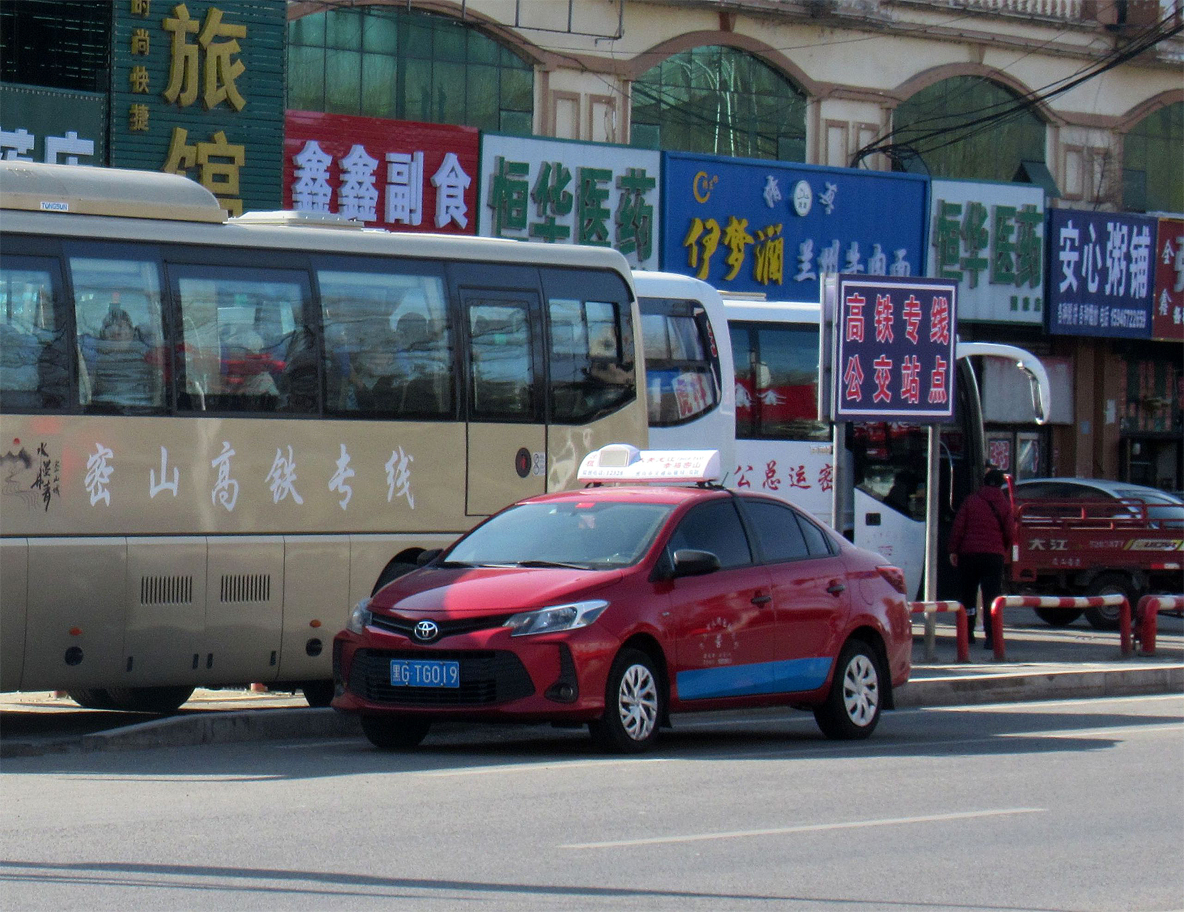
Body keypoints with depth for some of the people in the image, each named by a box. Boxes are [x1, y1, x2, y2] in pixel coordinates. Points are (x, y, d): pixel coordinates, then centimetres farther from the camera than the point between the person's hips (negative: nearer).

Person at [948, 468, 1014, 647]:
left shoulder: (970, 501, 4)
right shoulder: (1004, 505, 4)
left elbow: (958, 527, -1)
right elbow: (1008, 533, 5)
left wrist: (953, 550, 4)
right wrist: (1004, 551, 21)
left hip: (969, 553, 1)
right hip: (994, 556, -1)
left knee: (967, 594, 13)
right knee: (991, 597, -4)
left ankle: (967, 633, 20)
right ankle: (991, 636, -16)